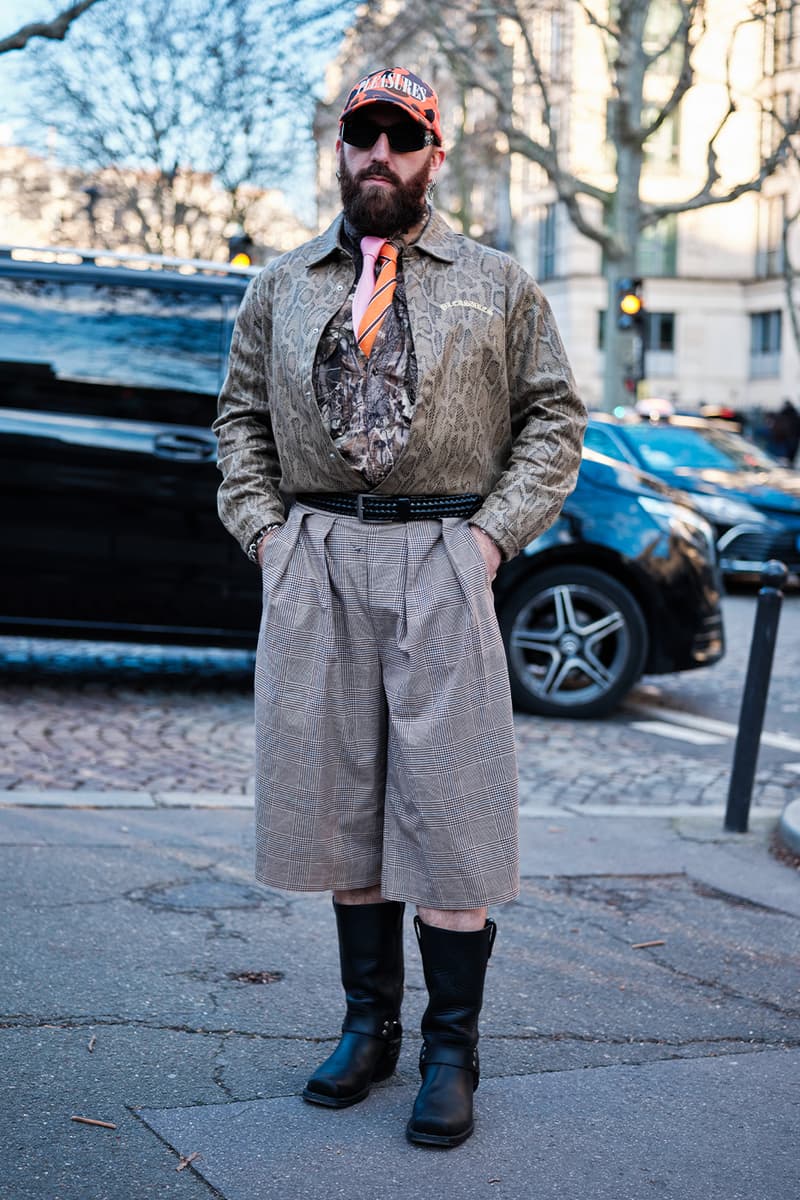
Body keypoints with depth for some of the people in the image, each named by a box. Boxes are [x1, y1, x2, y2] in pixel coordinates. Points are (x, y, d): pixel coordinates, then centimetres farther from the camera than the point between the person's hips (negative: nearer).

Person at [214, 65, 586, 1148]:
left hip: (442, 569, -2)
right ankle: (370, 1022, 23)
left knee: (447, 811, -3)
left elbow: (554, 419, 8)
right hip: (314, 568, 3)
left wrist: (493, 532, -4)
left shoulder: (497, 285, 9)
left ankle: (452, 1052, 9)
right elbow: (241, 418, 18)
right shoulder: (282, 287, 15)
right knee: (338, 800, 8)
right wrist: (264, 528, 3)